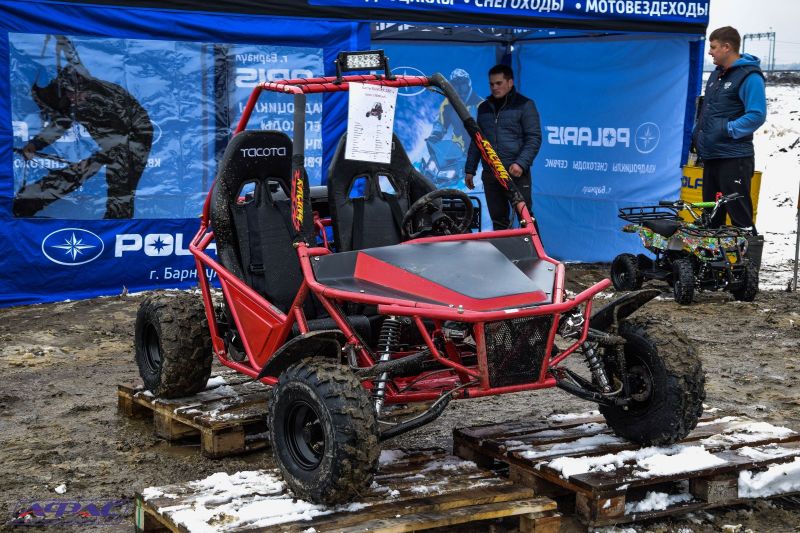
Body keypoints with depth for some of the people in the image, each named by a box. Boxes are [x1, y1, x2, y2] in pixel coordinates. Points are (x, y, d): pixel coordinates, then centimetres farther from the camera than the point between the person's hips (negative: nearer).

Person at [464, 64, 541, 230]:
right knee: (498, 220, 8)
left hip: (516, 174, -5)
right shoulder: (484, 108, 17)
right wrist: (469, 170, 17)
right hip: (490, 175, 5)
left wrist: (521, 163, -19)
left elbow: (534, 138, -6)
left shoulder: (524, 105, 1)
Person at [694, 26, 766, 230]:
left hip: (734, 158, -9)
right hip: (711, 156, 9)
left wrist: (727, 130, -22)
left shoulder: (749, 76, -11)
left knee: (740, 216, -6)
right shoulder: (717, 74, 16)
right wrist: (698, 132, 13)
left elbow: (756, 115, -20)